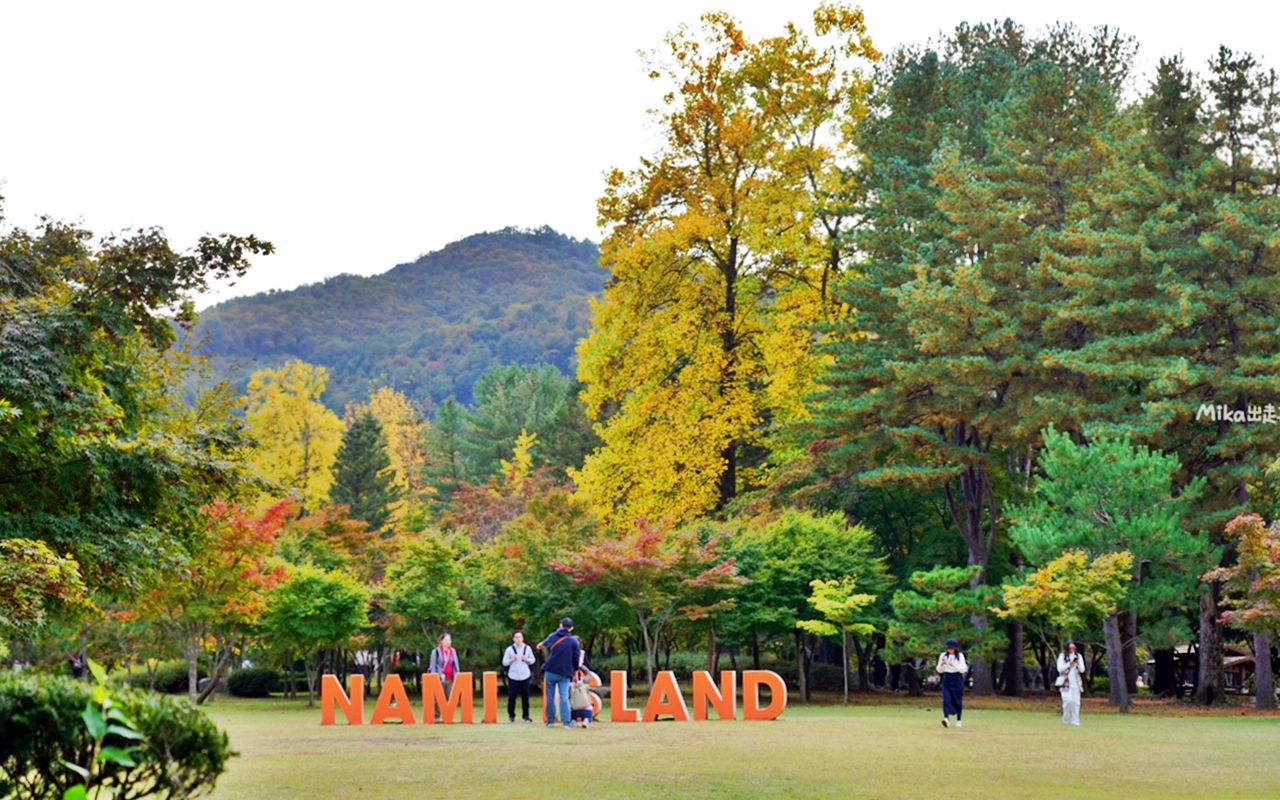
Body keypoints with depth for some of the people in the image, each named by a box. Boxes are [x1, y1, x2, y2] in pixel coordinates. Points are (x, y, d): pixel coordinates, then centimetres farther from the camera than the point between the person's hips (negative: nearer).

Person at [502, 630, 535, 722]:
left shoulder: (527, 648, 5)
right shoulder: (509, 649, 0)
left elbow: (533, 660, 11)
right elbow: (504, 662, 2)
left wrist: (527, 659, -9)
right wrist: (512, 660, -15)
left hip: (525, 676, 1)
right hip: (513, 676, -1)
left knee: (525, 697, 2)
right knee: (511, 697, 0)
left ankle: (526, 715, 12)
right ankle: (511, 715, 14)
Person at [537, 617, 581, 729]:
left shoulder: (554, 637, 4)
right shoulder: (573, 641, 0)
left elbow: (546, 642, 28)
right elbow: (577, 659, 1)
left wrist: (540, 644, 52)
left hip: (550, 671, 1)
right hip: (565, 673, -1)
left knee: (550, 697, 8)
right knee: (564, 697, -6)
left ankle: (550, 721, 11)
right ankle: (566, 721, -18)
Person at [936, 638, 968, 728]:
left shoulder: (960, 656, -1)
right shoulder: (943, 655, 5)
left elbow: (963, 669, -8)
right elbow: (939, 670, 8)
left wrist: (954, 665, -23)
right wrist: (941, 664, -13)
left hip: (957, 679, -1)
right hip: (947, 679, 1)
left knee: (957, 699, 6)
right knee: (946, 698, -15)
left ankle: (958, 720, 20)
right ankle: (946, 718, -28)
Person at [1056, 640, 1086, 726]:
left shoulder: (1078, 656, 11)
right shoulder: (1062, 656, 1)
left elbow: (1082, 670, 9)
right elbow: (1059, 668, -5)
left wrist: (1078, 664, -10)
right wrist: (1069, 664, -15)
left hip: (1076, 682, 3)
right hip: (1066, 682, -3)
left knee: (1076, 702, -2)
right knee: (1068, 700, -15)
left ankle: (1075, 721, 2)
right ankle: (1065, 719, 3)